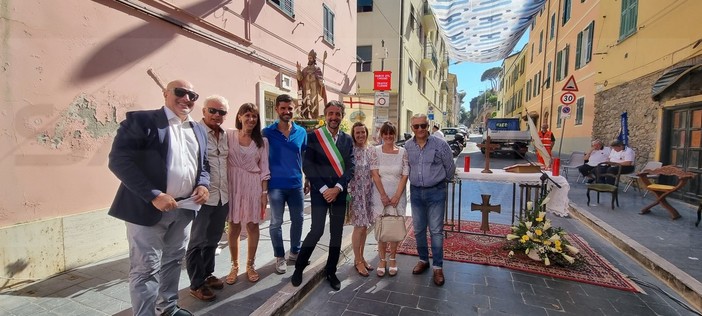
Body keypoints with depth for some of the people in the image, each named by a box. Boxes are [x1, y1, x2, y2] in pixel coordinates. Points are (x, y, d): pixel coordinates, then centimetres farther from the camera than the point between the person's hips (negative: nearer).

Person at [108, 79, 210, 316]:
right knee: (146, 269, 2)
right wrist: (153, 195, -22)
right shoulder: (141, 120, -8)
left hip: (184, 209, 7)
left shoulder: (198, 130, 12)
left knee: (173, 261, 20)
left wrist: (203, 184, -4)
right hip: (149, 207, -6)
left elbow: (203, 164, 18)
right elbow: (119, 160, -16)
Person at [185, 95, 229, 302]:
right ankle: (196, 284, 22)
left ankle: (207, 274, 36)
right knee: (198, 241, 7)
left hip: (222, 196, 7)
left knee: (213, 240, 19)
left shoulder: (225, 135, 9)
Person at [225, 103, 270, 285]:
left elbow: (264, 168, 3)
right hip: (233, 187, -1)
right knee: (234, 228, 8)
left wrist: (264, 192, -2)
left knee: (252, 226, 8)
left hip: (254, 187, 1)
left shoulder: (262, 141, 3)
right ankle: (234, 266, 25)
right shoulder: (229, 136, -1)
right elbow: (223, 162, 0)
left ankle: (250, 265, 24)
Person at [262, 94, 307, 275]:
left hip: (296, 184, 3)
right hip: (276, 185, -3)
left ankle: (295, 252, 33)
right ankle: (280, 257, 23)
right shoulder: (268, 132, -4)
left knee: (298, 220, 13)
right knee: (276, 222, 6)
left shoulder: (301, 132, 3)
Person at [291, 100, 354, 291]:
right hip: (320, 191, -3)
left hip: (340, 192, 4)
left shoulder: (347, 139, 7)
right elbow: (307, 165, -8)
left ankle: (331, 272, 26)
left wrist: (337, 188, -11)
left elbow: (350, 167, 2)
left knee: (337, 233, 9)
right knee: (317, 231, -6)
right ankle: (299, 268, 18)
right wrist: (323, 189, -13)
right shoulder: (313, 136, -2)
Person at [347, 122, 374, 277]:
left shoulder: (370, 150, 5)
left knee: (365, 226, 12)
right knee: (359, 226, 0)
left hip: (368, 192, 5)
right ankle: (357, 260, 17)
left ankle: (361, 257, 29)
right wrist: (346, 192, -12)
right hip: (355, 192, -5)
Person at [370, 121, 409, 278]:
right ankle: (382, 260, 22)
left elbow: (405, 175, -2)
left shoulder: (403, 152, 0)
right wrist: (383, 195, -11)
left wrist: (396, 196, -9)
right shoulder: (375, 151, -2)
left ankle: (392, 259, 26)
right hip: (380, 196, -1)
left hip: (398, 196, 1)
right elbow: (375, 174, -6)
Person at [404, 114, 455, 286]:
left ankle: (438, 267, 14)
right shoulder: (407, 146, 0)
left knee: (436, 230, 1)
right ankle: (423, 260, 30)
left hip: (436, 192, -3)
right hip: (416, 192, 3)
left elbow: (450, 167, 3)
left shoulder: (440, 144, -9)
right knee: (418, 229, 13)